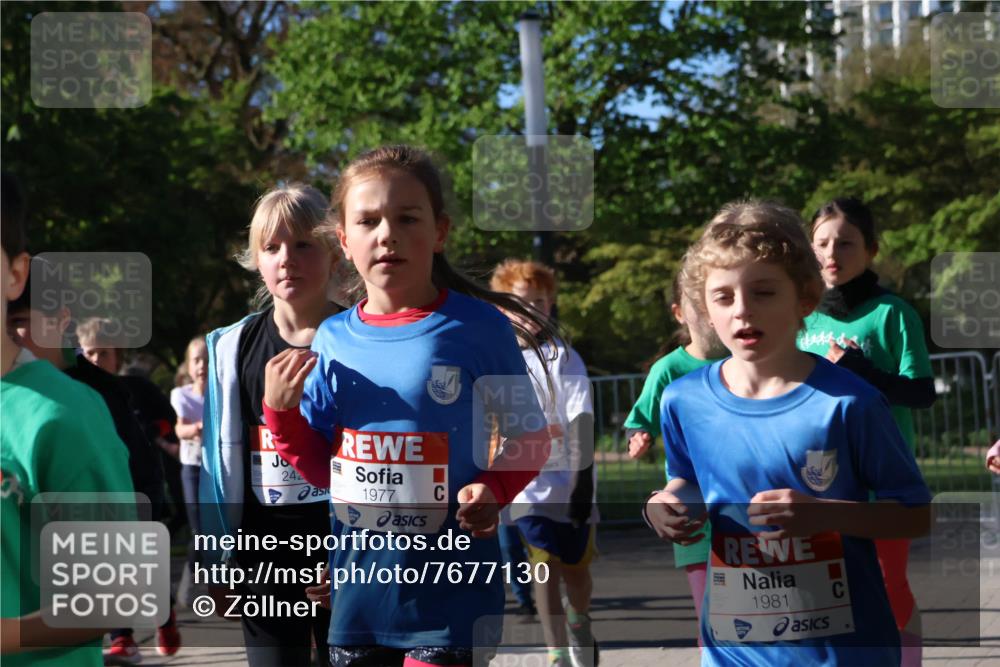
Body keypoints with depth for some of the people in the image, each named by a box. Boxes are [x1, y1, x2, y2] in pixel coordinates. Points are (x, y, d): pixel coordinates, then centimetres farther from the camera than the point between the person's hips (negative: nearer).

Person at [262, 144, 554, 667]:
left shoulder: (480, 328, -8)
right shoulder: (332, 339, 3)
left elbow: (529, 436, 2)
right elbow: (320, 467, 10)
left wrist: (493, 490, -16)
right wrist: (282, 412, -6)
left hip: (450, 579, -4)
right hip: (358, 575, 4)